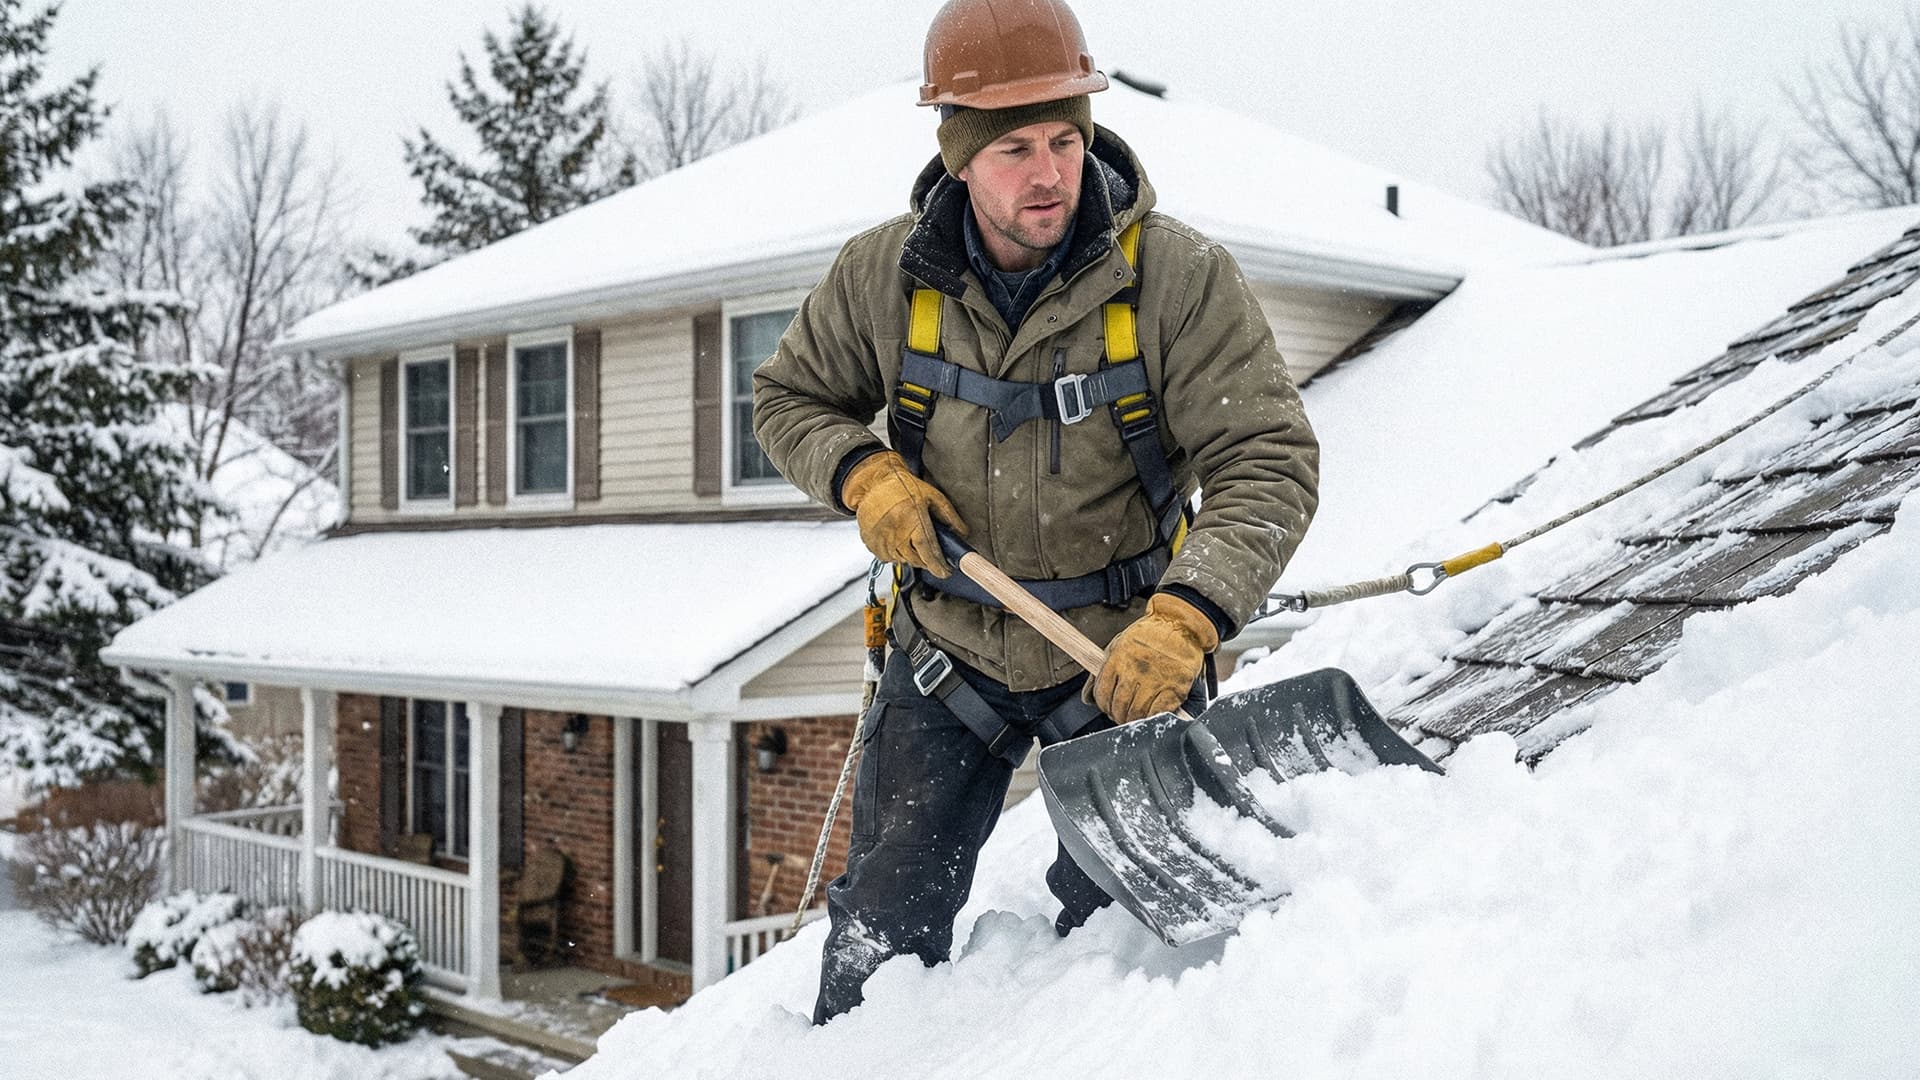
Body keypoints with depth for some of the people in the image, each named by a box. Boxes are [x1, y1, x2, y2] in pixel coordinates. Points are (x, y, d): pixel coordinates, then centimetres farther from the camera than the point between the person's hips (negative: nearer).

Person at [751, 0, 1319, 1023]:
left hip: (1122, 660, -2)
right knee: (885, 932, 10)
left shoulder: (1179, 276, -19)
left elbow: (1267, 462, -22)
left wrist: (1183, 621, -37)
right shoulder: (881, 276, -10)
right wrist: (866, 477, -15)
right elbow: (789, 399, 6)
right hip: (949, 652, 2)